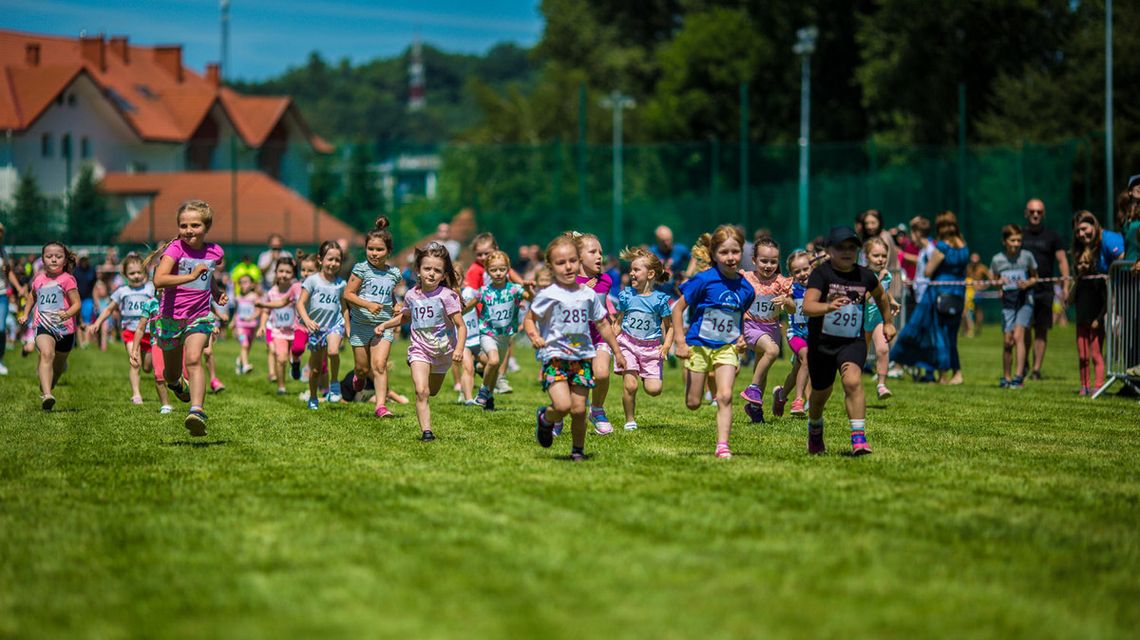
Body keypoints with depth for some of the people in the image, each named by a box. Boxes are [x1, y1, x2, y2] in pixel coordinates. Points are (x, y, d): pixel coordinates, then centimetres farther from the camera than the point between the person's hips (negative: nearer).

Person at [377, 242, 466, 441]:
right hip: (420, 349, 1)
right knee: (421, 392, -18)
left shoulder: (446, 296, -16)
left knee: (432, 392, 19)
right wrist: (385, 325, 11)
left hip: (443, 351, 0)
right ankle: (426, 431, -15)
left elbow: (461, 326, -16)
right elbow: (405, 316, 20)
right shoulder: (412, 296, -4)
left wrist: (459, 348, -29)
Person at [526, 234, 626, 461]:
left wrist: (617, 352, 22)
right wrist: (534, 337, -21)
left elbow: (603, 325, 18)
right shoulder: (548, 295, -6)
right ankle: (545, 418, 15)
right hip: (555, 357, -4)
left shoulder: (588, 295, 8)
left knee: (579, 409, 0)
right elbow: (529, 319, 0)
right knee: (563, 405, -19)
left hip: (582, 358, 4)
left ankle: (578, 450, 20)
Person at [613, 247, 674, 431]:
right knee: (629, 386, -14)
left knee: (654, 389, -8)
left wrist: (666, 345, -13)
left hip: (651, 346, -1)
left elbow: (669, 326, 2)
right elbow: (618, 321, 12)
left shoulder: (659, 299, -6)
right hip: (628, 344, 1)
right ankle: (630, 420, 6)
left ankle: (644, 376, 26)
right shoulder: (626, 295, 1)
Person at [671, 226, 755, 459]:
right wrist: (680, 342, -12)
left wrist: (741, 338, 0)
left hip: (726, 348, 2)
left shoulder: (746, 289, 0)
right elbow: (678, 308, -7)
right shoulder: (704, 280, -13)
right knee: (693, 404, 6)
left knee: (725, 396, -17)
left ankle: (722, 446, -14)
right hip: (699, 345, -2)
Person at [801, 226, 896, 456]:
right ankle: (815, 430, 46)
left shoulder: (865, 276, -1)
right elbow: (807, 307, -29)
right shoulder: (821, 274, -14)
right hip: (821, 342, -1)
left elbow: (881, 295, 24)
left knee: (852, 380, -26)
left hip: (853, 342, 1)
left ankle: (859, 437, -27)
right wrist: (828, 307, -47)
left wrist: (887, 322, 27)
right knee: (821, 392, 14)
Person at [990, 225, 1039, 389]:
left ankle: (1019, 376, -19)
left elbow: (1035, 278, 8)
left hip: (1025, 302, -2)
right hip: (1007, 303, 2)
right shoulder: (997, 260, -2)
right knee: (1008, 341, 3)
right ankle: (1006, 377, 17)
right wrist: (999, 283, -11)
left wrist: (1027, 284, -13)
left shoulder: (1027, 256, -5)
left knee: (1018, 336, -17)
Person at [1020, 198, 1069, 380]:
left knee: (1042, 330, 0)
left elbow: (1062, 261, 5)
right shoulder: (1019, 235, 9)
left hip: (1045, 290, 0)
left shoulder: (1052, 236, 9)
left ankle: (1037, 368, 3)